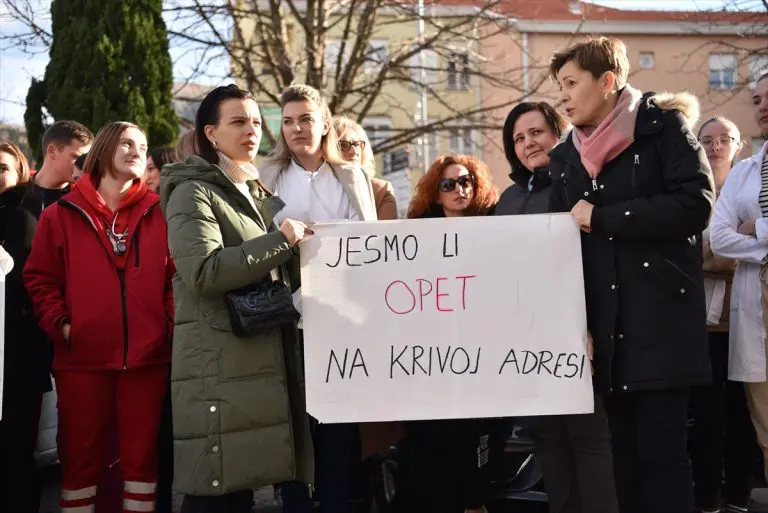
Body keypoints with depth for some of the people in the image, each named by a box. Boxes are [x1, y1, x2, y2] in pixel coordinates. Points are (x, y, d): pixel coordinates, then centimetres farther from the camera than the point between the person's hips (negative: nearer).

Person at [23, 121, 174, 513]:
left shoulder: (158, 214, 8)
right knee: (81, 455, 8)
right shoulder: (62, 215, 4)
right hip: (82, 357, -1)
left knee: (141, 453, 10)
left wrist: (171, 323, -5)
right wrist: (59, 325, -8)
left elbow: (175, 275, 7)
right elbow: (39, 277, 4)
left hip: (147, 355, 1)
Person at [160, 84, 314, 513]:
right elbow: (205, 272, -20)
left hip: (273, 357, 8)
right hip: (222, 367, -8)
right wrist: (281, 239, -15)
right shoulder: (194, 193, -4)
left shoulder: (264, 195, 21)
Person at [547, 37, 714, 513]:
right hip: (604, 323, 5)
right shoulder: (567, 156, 14)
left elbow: (696, 204, -13)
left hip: (661, 315, -5)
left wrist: (601, 218, -11)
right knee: (624, 446, 8)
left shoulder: (663, 126, 0)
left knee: (661, 446, -5)